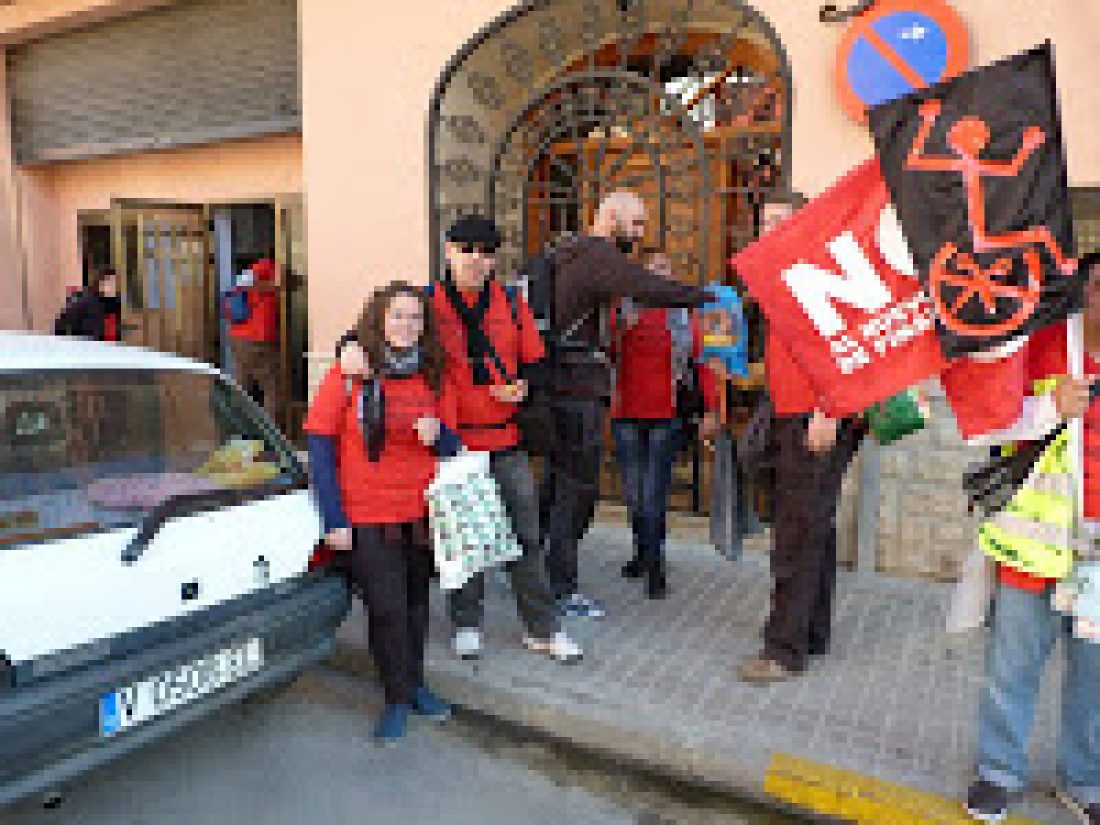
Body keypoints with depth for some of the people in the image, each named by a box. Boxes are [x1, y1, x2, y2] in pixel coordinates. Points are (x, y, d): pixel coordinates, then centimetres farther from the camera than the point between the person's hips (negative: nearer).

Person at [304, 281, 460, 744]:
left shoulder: (435, 378, 4)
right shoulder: (348, 376, -6)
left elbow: (450, 446, 12)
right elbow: (319, 445, -6)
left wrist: (437, 435, -14)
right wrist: (334, 519, -9)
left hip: (421, 514, 3)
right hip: (367, 518, -3)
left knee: (415, 603, 14)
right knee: (387, 608, -1)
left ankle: (413, 685, 34)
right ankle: (398, 697, 20)